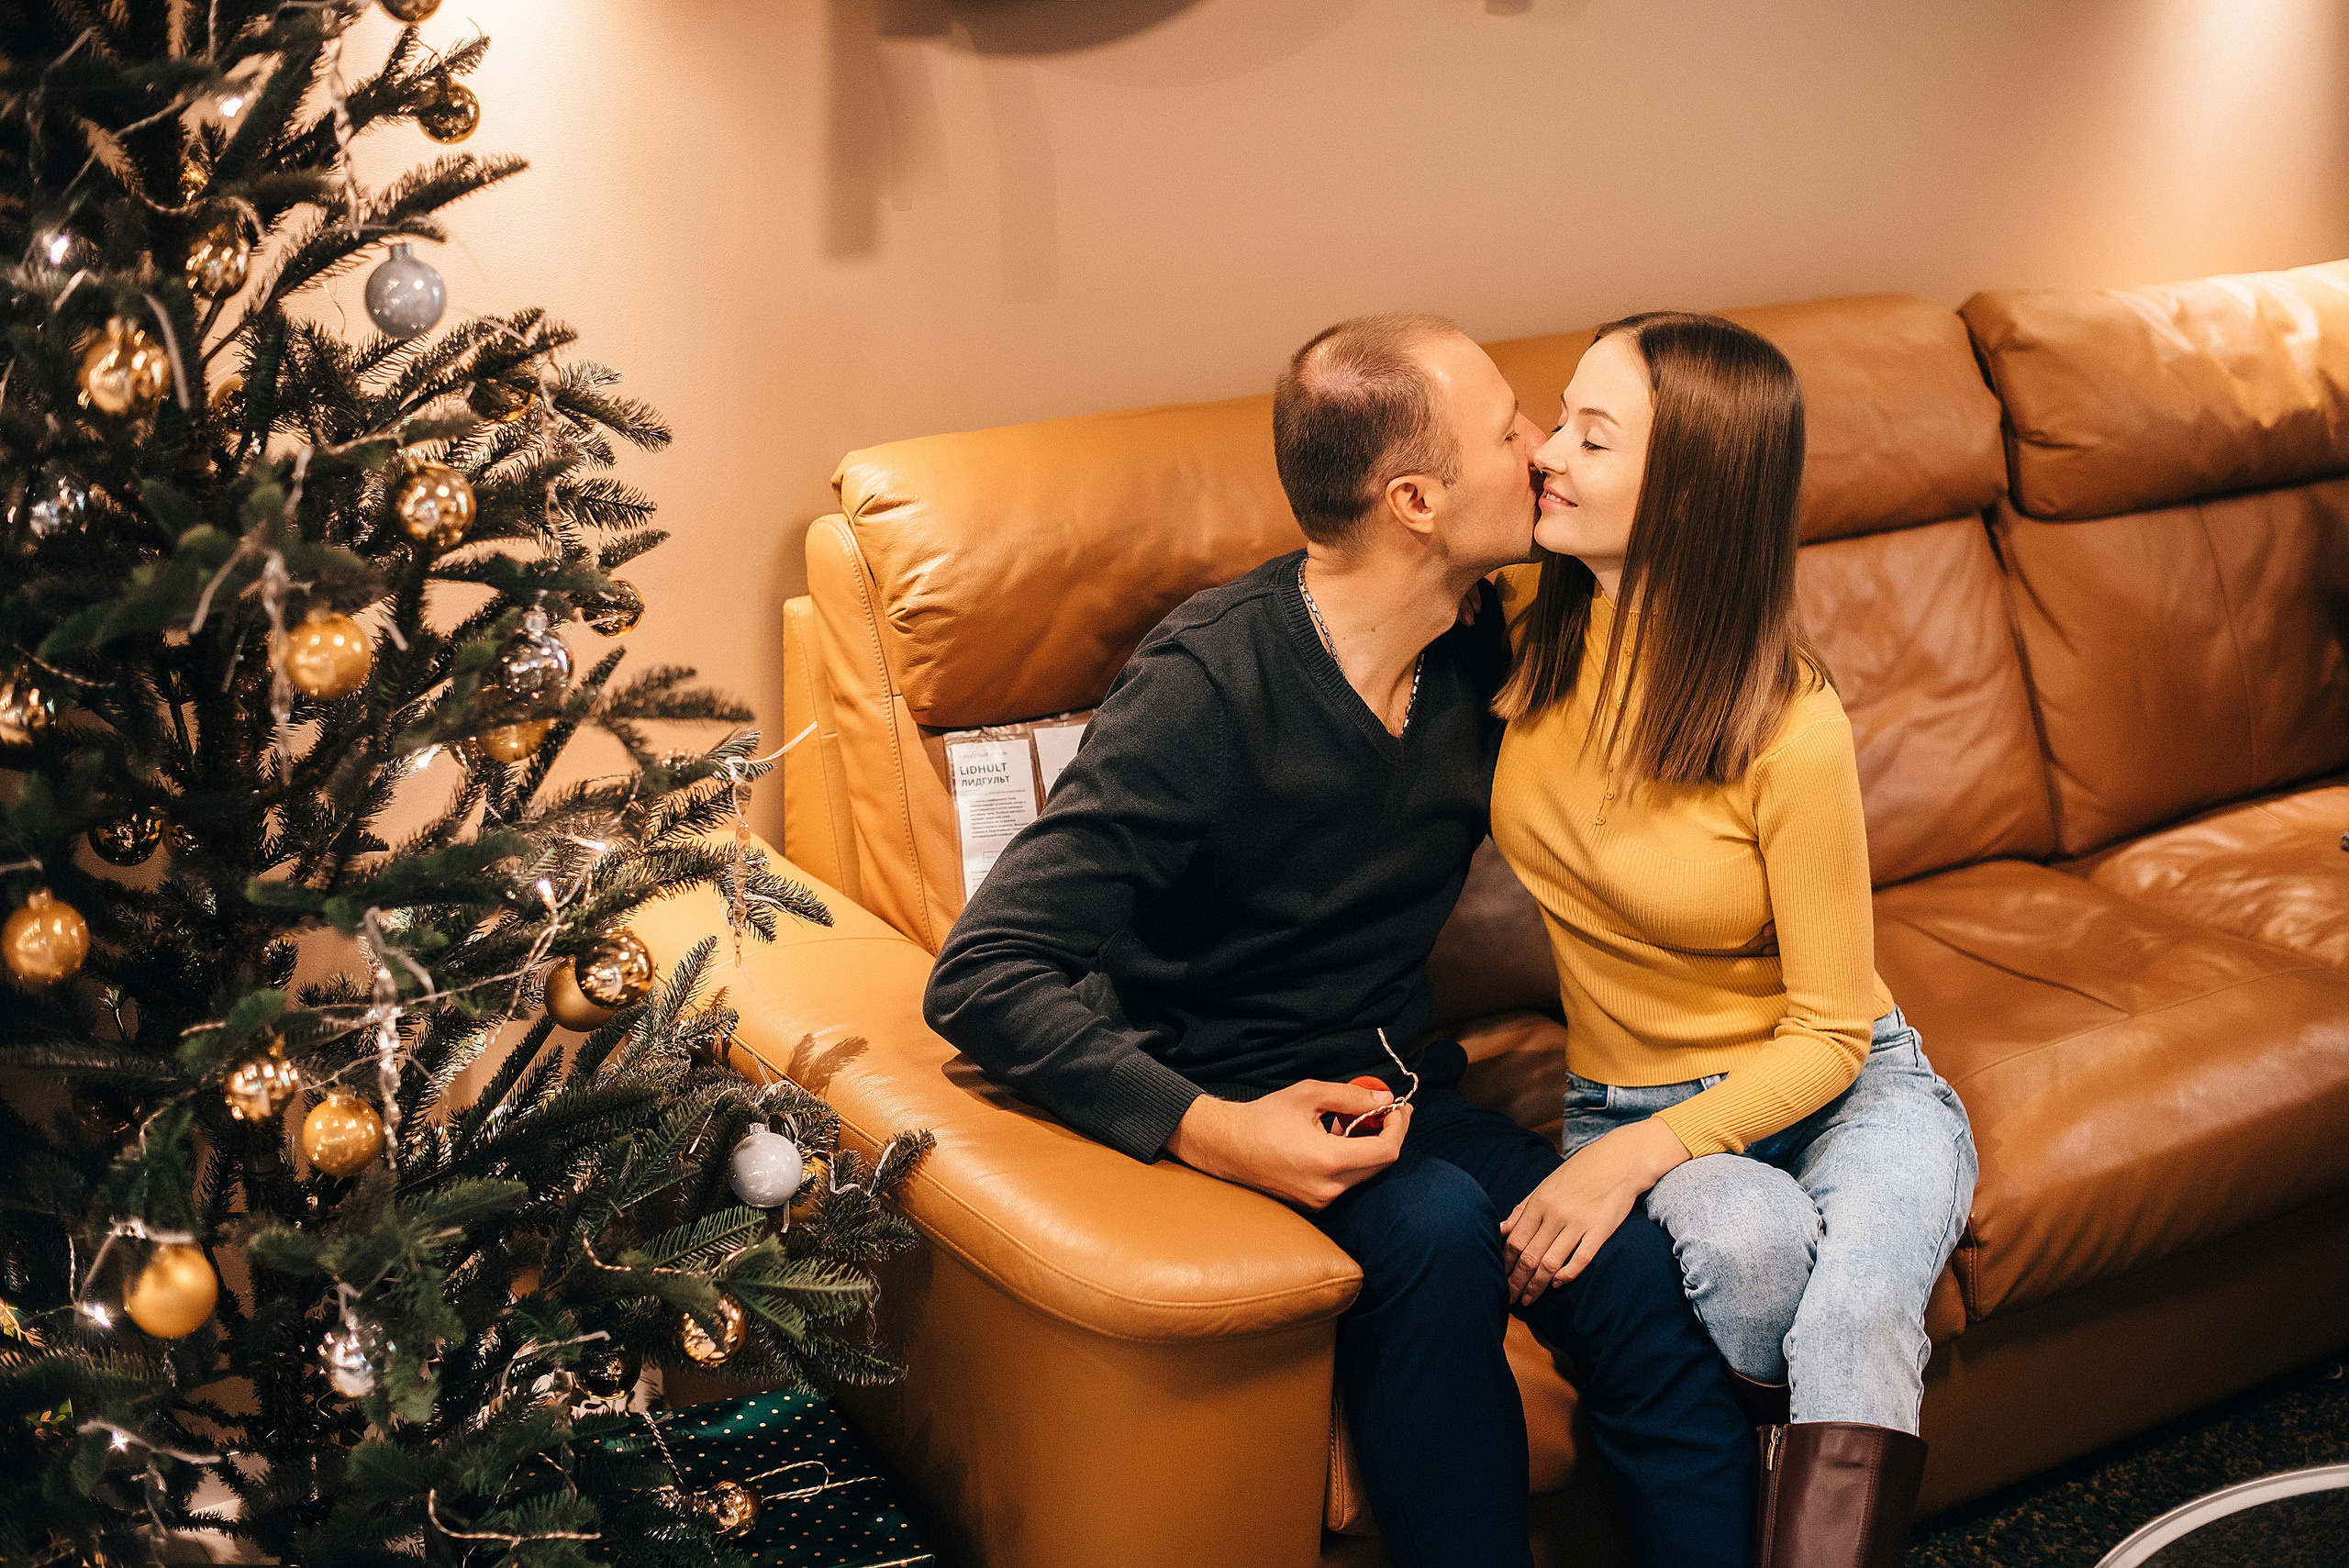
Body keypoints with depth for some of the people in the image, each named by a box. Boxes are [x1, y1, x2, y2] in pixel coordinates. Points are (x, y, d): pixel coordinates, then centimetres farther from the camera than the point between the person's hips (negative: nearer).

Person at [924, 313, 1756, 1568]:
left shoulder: (1476, 652, 3)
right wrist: (1205, 1131, -32)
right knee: (1437, 1228, -35)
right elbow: (983, 979, -23)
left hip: (1402, 1087, 6)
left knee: (1642, 1276, -23)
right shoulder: (1206, 685, -19)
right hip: (1234, 1105, -5)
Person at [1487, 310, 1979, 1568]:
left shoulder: (1790, 728, -20)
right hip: (1635, 1099, 3)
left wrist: (1631, 1156, -25)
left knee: (1855, 1320, -35)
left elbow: (1829, 1035, -13)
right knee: (1748, 1238, -34)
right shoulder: (1535, 632, -8)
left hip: (1849, 1091, -2)